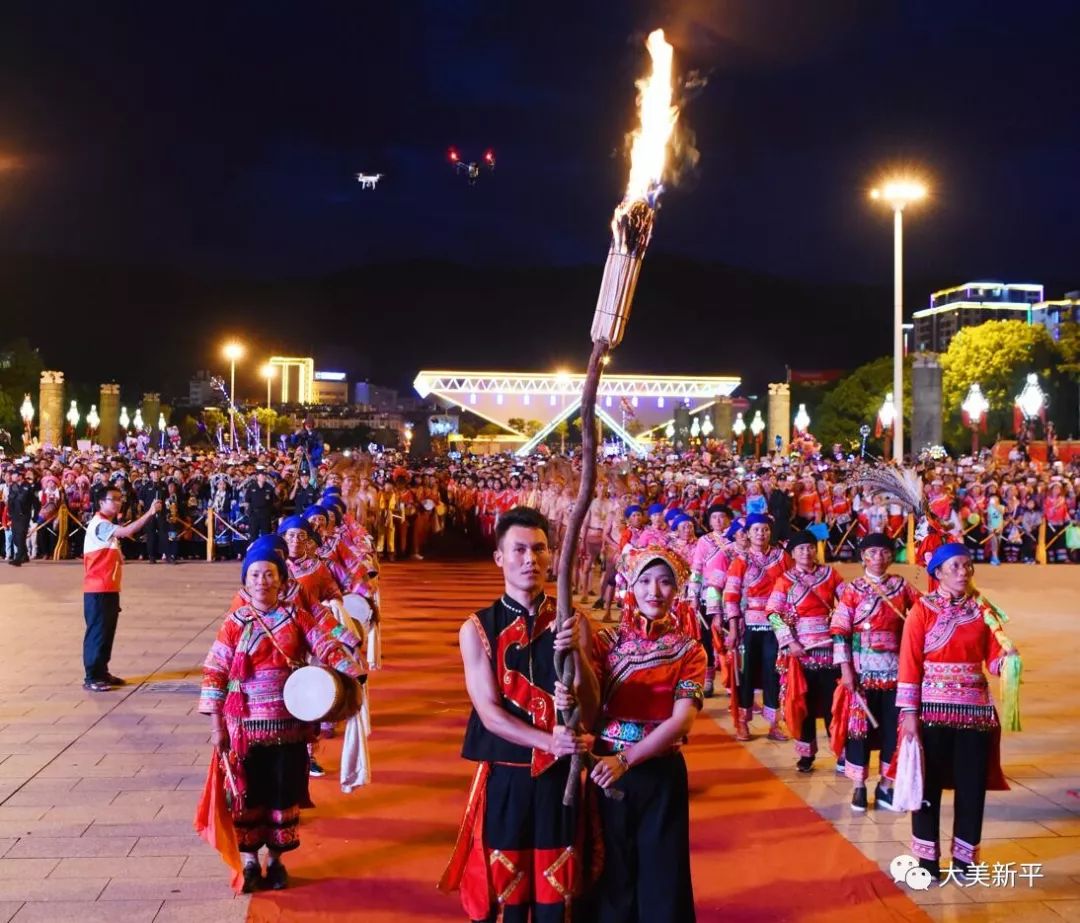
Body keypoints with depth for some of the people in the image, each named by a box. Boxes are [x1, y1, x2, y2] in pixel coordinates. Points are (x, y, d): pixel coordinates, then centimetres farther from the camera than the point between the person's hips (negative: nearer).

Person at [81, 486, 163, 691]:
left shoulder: (108, 525, 18)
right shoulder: (99, 525, -15)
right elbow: (127, 531, -32)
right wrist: (150, 512, -34)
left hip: (109, 588, 10)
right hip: (98, 589, -10)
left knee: (107, 632, 13)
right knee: (97, 632, -6)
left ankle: (102, 672, 21)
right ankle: (91, 678, -1)